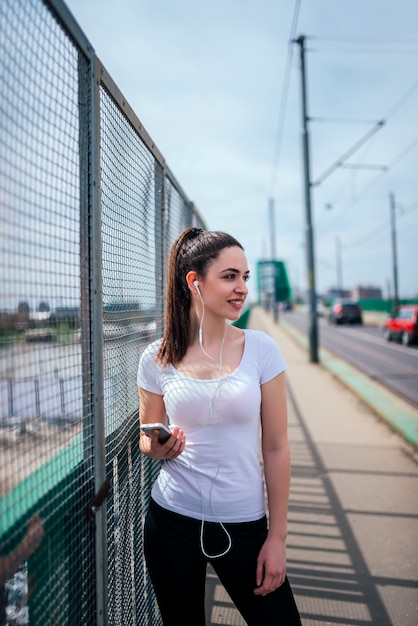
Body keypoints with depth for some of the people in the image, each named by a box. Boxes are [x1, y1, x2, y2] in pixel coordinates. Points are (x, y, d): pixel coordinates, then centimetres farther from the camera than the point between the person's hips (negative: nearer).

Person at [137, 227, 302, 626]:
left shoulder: (261, 349, -8)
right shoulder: (157, 358, -6)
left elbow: (276, 447, -5)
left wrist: (277, 536, -4)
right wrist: (156, 447, -15)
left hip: (244, 523, 0)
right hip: (172, 520, 1)